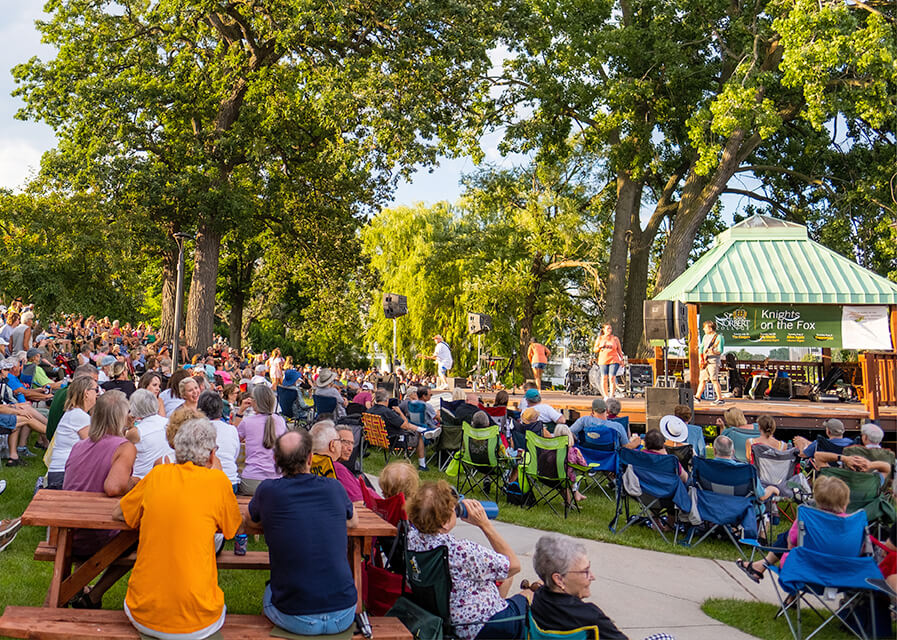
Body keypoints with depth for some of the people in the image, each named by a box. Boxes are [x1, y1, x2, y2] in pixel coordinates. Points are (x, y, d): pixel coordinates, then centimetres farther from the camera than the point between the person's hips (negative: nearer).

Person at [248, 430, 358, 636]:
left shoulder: (268, 490, -7)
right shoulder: (334, 488, -2)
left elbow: (253, 518, 17)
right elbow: (354, 521, 20)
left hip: (295, 619, -1)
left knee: (269, 590, 31)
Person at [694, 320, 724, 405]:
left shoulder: (719, 337, -7)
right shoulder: (705, 337, 15)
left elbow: (720, 350, -13)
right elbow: (701, 348, 21)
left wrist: (714, 352, -33)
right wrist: (701, 358, 9)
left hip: (713, 361, -7)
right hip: (704, 362, 7)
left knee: (714, 380, -10)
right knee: (702, 380, 10)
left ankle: (720, 399, -6)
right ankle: (697, 397, 17)